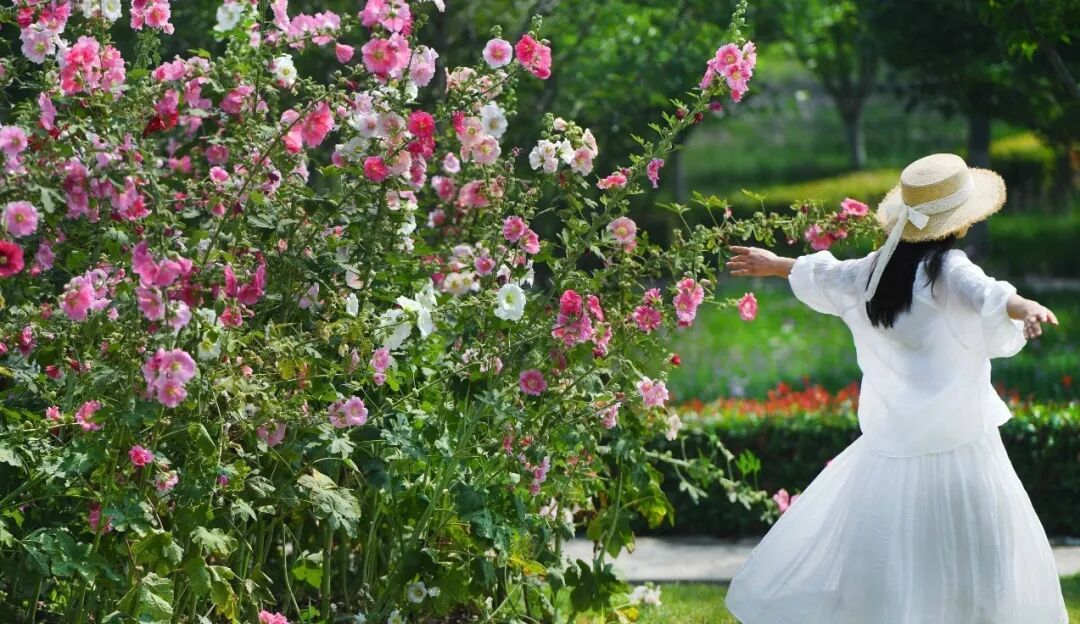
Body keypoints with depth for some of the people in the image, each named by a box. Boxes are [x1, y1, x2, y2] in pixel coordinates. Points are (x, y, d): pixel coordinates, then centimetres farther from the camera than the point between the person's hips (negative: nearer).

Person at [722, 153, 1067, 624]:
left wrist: (776, 265, 44)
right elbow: (985, 297, -36)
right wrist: (1025, 307, -56)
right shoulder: (947, 270, -15)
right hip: (956, 442, -7)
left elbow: (823, 277, 25)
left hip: (889, 440, 7)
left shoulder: (878, 269, 7)